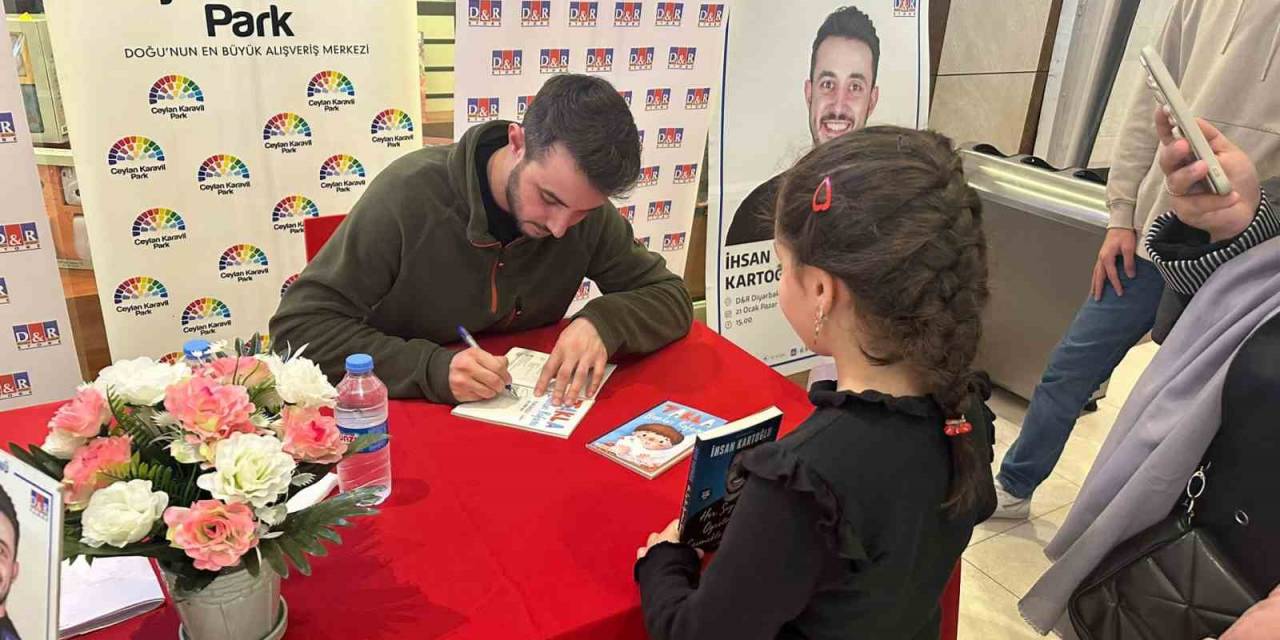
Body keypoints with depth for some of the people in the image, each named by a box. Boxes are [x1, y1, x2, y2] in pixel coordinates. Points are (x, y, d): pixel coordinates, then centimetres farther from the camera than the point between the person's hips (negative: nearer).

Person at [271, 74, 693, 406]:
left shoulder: (584, 204, -10)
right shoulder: (408, 194, -19)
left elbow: (670, 297, -3)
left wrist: (602, 322, -23)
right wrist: (432, 368, -31)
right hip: (405, 415, -2)